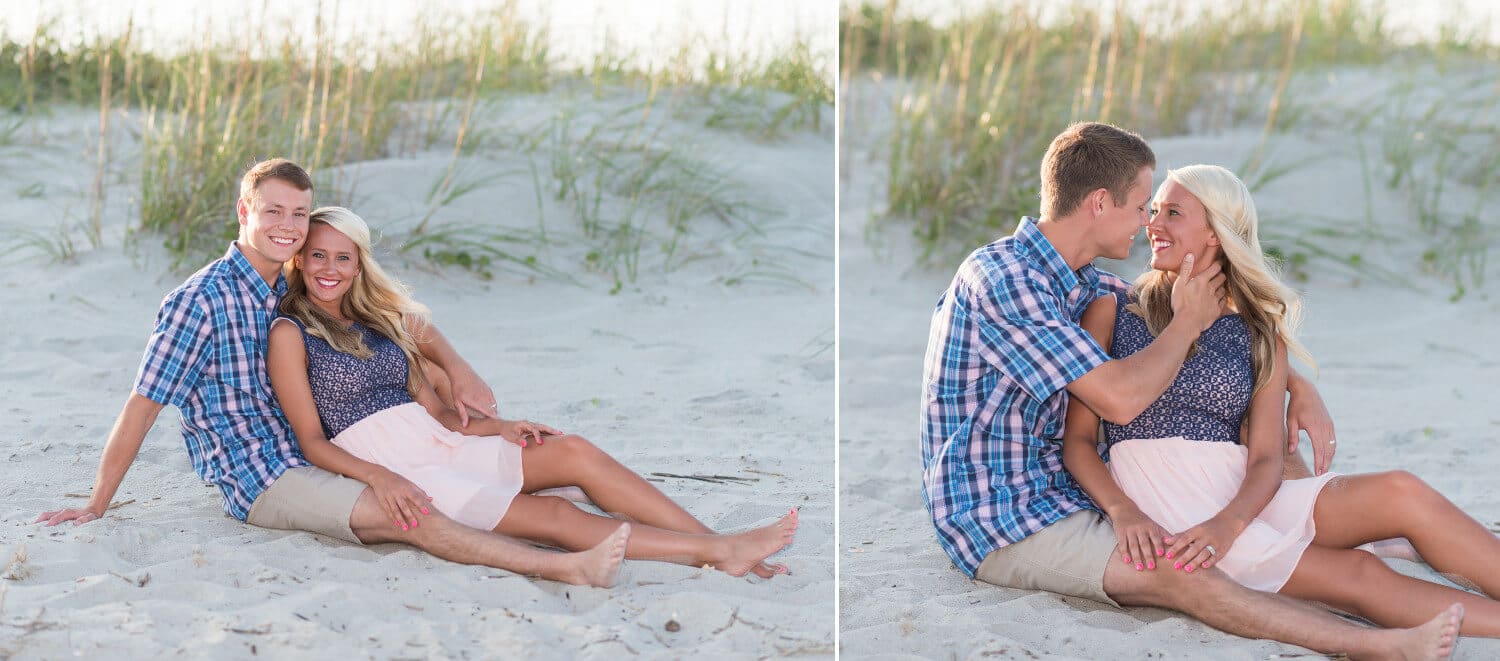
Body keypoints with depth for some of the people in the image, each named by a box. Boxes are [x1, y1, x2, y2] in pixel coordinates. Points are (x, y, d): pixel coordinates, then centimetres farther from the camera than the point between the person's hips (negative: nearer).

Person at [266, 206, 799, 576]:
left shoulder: (376, 321, 18)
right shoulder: (291, 333, -2)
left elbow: (435, 411, 16)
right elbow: (313, 441, -8)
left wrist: (500, 428, -2)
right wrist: (381, 478, -24)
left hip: (437, 445, 7)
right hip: (385, 467, -7)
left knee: (573, 451, -13)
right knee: (552, 515, -18)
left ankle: (719, 546, -18)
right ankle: (717, 552, -22)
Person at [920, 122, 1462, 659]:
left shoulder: (1081, 285, 11)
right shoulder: (1001, 276, -19)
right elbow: (1119, 398, -26)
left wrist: (1297, 384, 8)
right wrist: (1189, 321, -10)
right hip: (999, 525, -11)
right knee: (1179, 574, -28)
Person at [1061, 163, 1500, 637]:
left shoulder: (1260, 332, 13)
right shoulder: (1111, 312, 7)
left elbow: (1266, 458, 3)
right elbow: (1077, 439, 1)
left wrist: (1228, 523, -20)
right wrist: (1123, 512, -19)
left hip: (1240, 498, 4)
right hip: (1157, 506, -3)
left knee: (1399, 493, -21)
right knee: (1360, 577, -21)